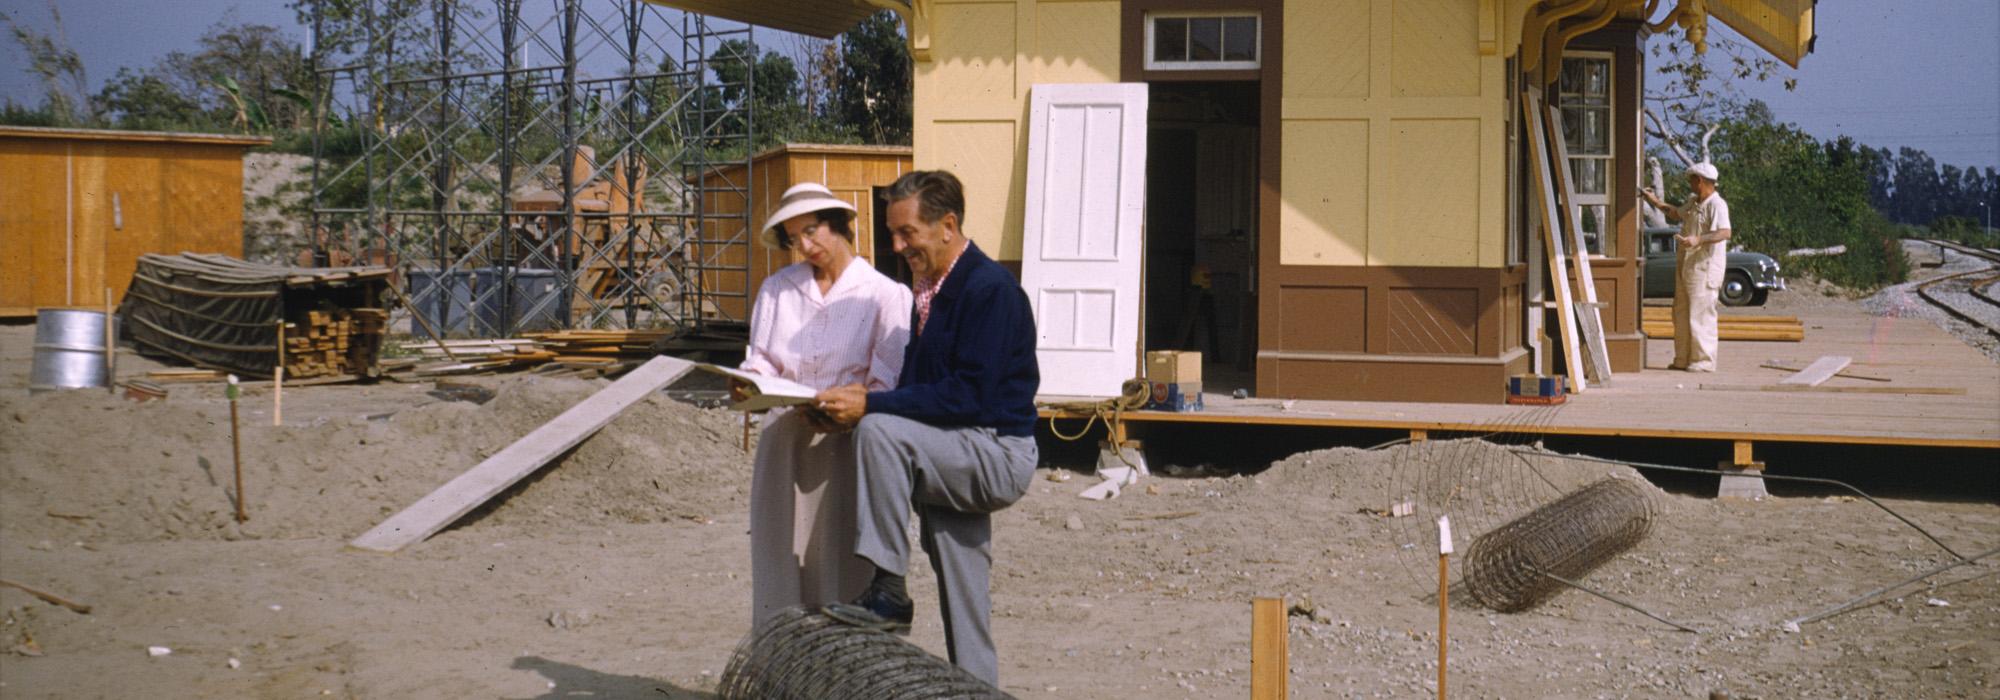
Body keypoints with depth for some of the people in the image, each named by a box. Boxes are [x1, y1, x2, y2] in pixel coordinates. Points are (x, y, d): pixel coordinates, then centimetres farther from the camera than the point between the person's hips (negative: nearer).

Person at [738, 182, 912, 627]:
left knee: (839, 561, -5)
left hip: (846, 442, -3)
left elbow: (887, 382, -6)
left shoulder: (884, 294, 1)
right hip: (785, 439, 4)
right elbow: (761, 363, 12)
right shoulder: (777, 289, 15)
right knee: (781, 553, 1)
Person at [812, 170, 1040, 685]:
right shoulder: (929, 291, 13)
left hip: (1000, 455, -9)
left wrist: (871, 405, -22)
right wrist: (862, 402, -3)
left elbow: (968, 395, -23)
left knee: (880, 430, -28)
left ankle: (888, 593, -23)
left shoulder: (990, 288, -16)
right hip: (961, 458, 9)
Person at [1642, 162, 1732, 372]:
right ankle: (1683, 359, 20)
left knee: (1700, 314, -8)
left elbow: (1725, 233, -29)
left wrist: (1698, 240, -40)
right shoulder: (1693, 201, 15)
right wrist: (1656, 202, 35)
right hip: (1686, 266, 10)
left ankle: (1704, 361, -3)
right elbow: (1676, 214, 36)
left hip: (1704, 267, -10)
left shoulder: (1716, 205, -15)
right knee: (1681, 313, 13)